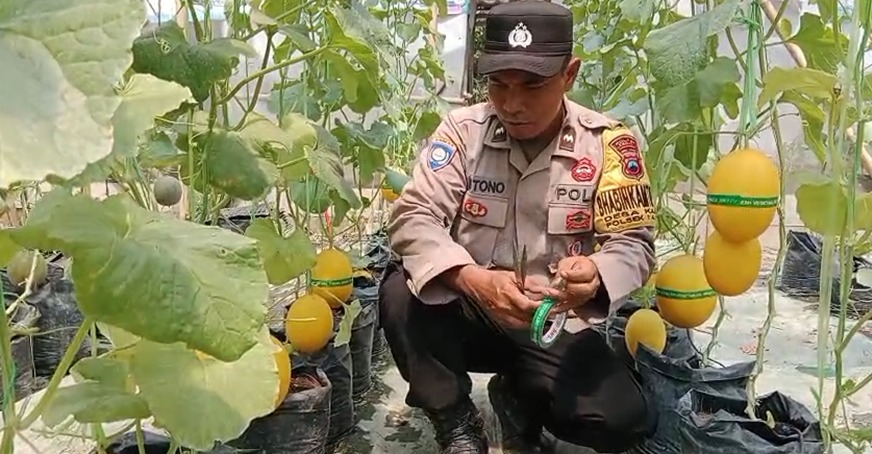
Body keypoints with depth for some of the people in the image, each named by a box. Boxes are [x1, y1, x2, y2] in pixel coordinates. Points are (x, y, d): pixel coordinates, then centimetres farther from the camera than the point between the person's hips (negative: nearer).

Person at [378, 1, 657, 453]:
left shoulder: (607, 143, -9)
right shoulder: (463, 130, -8)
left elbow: (633, 244, -8)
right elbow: (413, 216, -16)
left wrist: (595, 277, -33)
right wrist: (473, 279, -35)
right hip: (468, 313, 1)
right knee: (402, 293, -29)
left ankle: (521, 399, 13)